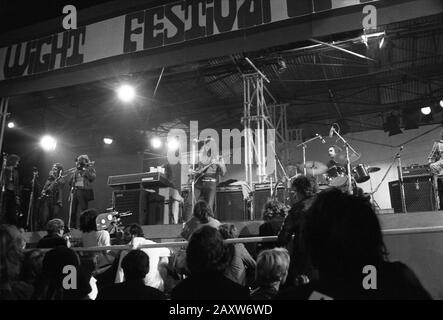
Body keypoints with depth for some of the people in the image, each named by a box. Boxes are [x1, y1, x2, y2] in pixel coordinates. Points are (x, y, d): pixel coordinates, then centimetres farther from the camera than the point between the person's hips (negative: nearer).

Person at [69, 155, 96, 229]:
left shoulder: (90, 169, 9)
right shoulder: (76, 171, 20)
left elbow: (92, 177, -10)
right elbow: (70, 182, 17)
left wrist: (85, 170, -7)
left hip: (84, 192, -4)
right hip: (75, 191, 5)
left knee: (82, 211, -8)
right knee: (73, 212, 3)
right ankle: (71, 228, 8)